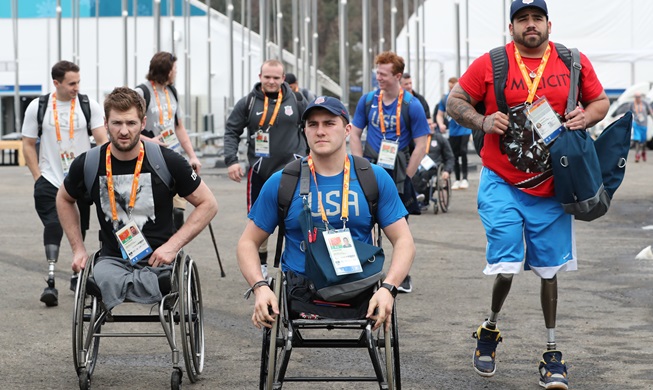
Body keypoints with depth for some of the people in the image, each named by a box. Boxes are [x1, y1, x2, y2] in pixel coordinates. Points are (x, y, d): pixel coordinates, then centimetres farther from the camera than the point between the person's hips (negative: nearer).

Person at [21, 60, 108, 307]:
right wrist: (38, 177, -3)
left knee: (80, 230, 12)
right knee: (53, 226, -17)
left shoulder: (89, 106, -2)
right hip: (50, 180, -2)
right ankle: (50, 282, -23)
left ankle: (78, 275, 30)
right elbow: (28, 145, 5)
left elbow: (102, 140, -5)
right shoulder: (37, 107, -2)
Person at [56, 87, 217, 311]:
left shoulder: (167, 162, -5)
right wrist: (78, 249, 13)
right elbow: (64, 200, 23)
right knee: (103, 278, -36)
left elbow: (208, 204, 5)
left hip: (157, 261, -2)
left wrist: (173, 244, -5)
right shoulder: (88, 164, 2)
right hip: (112, 259, 2)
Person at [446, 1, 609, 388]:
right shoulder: (490, 64, -2)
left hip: (551, 188, 2)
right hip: (502, 185, -2)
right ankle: (490, 330, 19)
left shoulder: (574, 63, 3)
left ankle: (552, 355, 19)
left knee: (550, 269, 8)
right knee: (506, 267, -10)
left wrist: (587, 116, -7)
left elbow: (600, 101, 14)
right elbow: (455, 101, 5)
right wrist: (482, 122, -13)